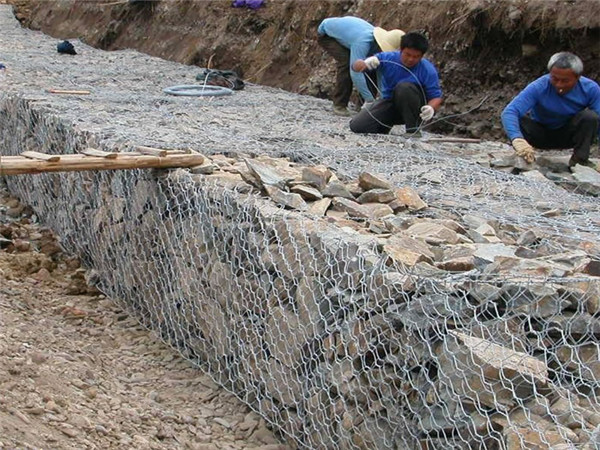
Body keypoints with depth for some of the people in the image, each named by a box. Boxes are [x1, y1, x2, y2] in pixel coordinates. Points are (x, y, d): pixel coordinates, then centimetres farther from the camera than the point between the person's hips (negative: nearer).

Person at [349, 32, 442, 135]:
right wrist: (367, 63, -38)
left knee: (404, 87, -35)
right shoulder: (387, 58, -12)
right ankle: (386, 126, 17)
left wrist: (431, 108, -39)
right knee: (357, 126, -16)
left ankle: (413, 131, -20)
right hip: (389, 102, 3)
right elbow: (356, 66, -12)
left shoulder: (428, 70, -17)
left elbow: (436, 97, -14)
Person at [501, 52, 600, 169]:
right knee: (519, 120, -31)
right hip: (540, 135, -1)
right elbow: (509, 112, -41)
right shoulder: (539, 88, -29)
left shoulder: (590, 89, -21)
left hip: (568, 136, 1)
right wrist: (517, 139, -61)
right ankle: (523, 159, -8)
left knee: (590, 117, -28)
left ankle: (580, 159, -11)